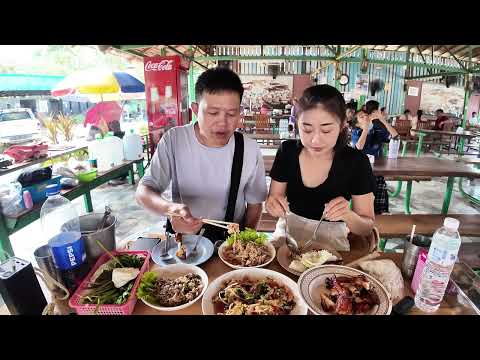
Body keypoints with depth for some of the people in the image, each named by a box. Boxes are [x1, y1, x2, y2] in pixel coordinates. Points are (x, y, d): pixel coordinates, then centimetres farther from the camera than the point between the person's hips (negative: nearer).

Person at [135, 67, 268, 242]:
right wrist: (169, 208, -30)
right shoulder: (174, 139, -10)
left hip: (230, 239, 1)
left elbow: (254, 203, 3)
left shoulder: (250, 150, -9)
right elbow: (143, 191, -10)